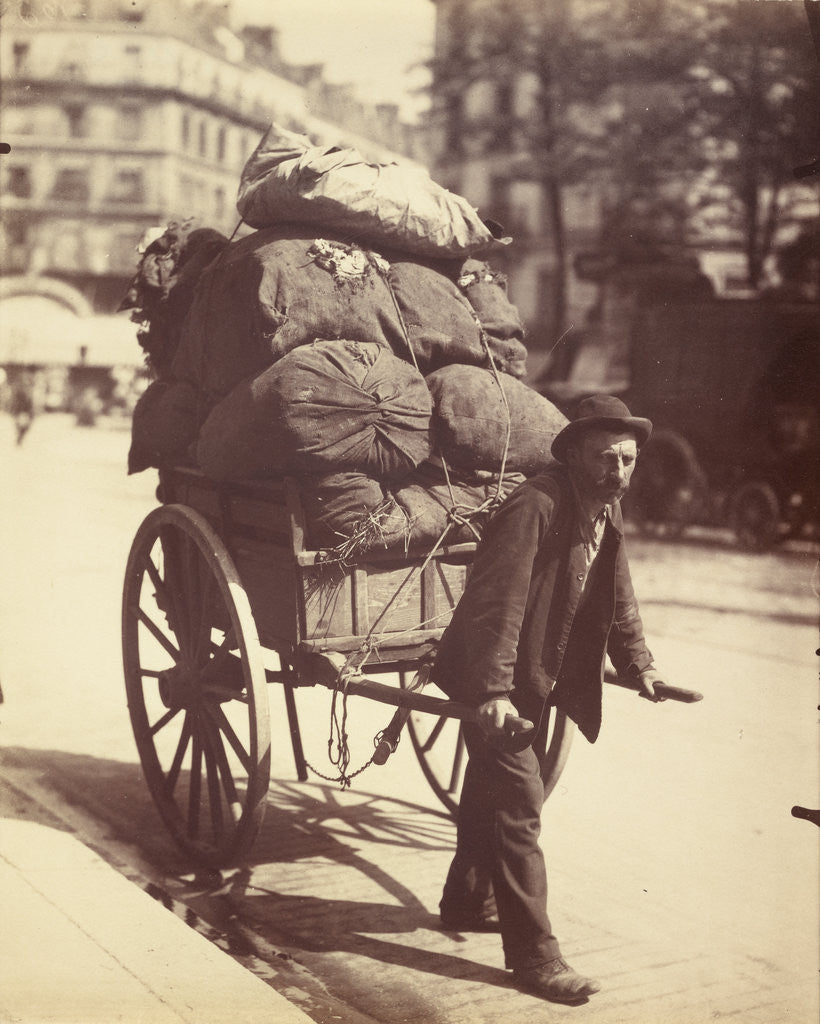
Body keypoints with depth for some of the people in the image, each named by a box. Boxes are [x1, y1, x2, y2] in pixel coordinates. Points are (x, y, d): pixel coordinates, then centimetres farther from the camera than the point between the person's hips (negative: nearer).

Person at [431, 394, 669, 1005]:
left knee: (495, 789, 23)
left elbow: (618, 598, 15)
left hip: (539, 679, 9)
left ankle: (467, 902, 42)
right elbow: (498, 604, -31)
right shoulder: (536, 507, -26)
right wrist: (494, 692, -36)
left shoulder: (607, 514, 3)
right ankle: (535, 956, -1)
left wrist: (639, 662, 7)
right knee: (518, 806, -8)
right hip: (497, 681, -9)